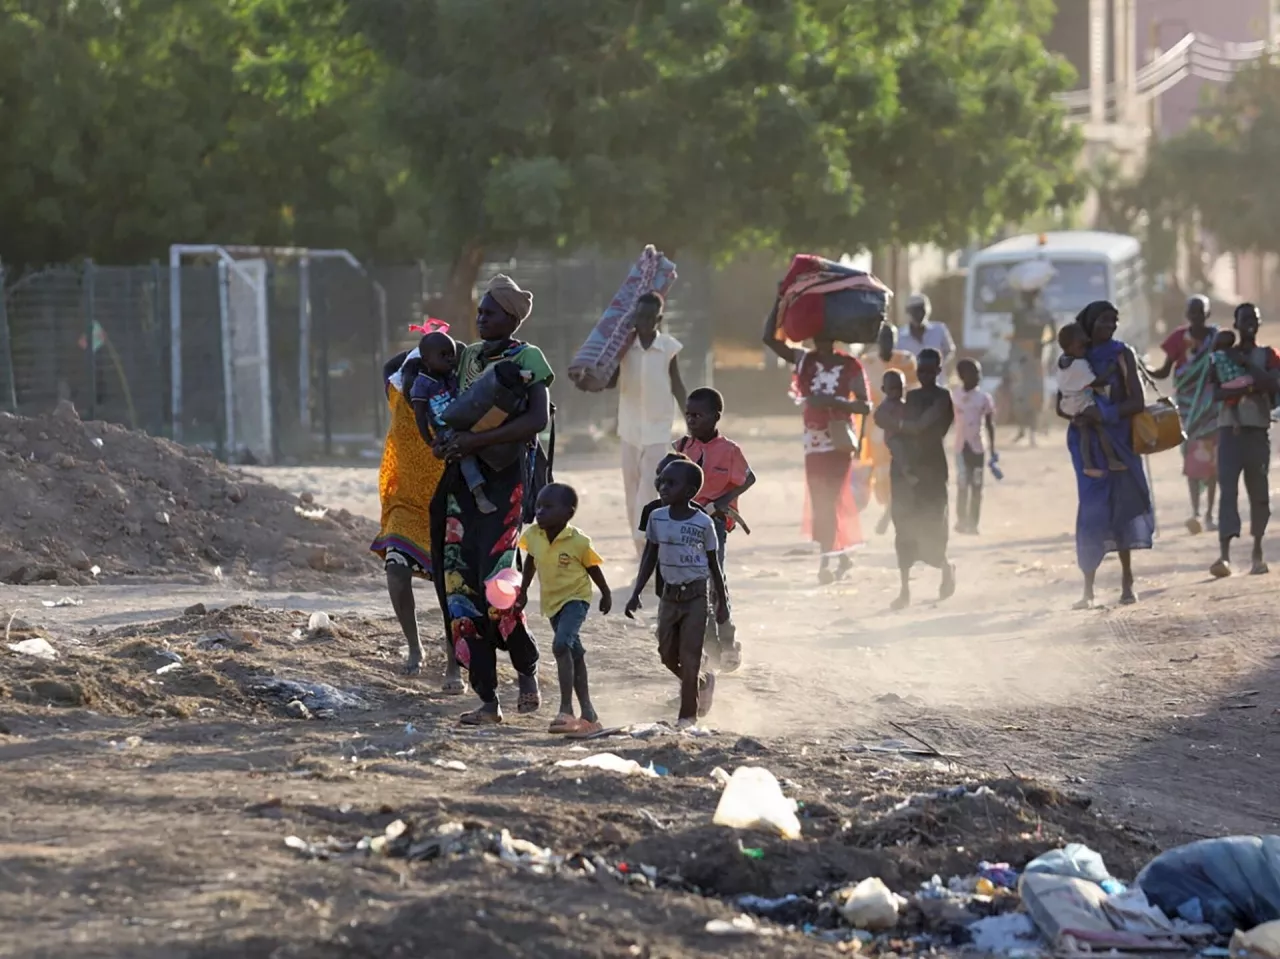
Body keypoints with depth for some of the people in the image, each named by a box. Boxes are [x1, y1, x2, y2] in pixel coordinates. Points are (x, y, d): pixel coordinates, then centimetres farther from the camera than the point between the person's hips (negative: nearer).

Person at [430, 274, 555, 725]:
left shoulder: (528, 358, -4)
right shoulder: (468, 357, 15)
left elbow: (538, 419, -17)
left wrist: (476, 440, -21)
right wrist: (443, 441, 2)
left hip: (507, 476, -7)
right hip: (463, 477, 7)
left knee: (496, 583, -16)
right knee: (459, 583, -1)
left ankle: (527, 670, 11)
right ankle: (487, 700, 3)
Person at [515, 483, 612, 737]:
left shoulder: (578, 541, -20)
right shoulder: (533, 536, -7)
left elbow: (593, 568, -5)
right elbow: (530, 562, 12)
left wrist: (606, 595, 8)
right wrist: (523, 591, 18)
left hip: (575, 598, -6)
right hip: (552, 602, 6)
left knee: (561, 645, -27)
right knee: (574, 654, 16)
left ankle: (566, 709, -29)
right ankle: (588, 713, 25)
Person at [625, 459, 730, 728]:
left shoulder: (703, 523, -10)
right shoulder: (657, 519, 1)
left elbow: (713, 564, -1)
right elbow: (650, 558, 9)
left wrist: (722, 602, 1)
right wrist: (636, 594, 5)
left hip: (695, 596, -5)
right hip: (669, 595, 5)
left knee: (689, 657, -5)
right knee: (668, 656, 8)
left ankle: (687, 715, 3)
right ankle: (703, 681, 36)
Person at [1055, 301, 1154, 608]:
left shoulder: (1122, 355, 0)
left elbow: (1137, 402, -5)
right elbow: (1061, 405, 9)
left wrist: (1105, 414, -18)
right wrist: (1078, 416, -13)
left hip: (1118, 440, 0)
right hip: (1087, 442, 0)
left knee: (1121, 507, 4)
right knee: (1092, 510, -7)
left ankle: (1127, 582, 14)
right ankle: (1088, 588, -7)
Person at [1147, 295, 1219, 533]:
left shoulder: (1217, 338, 1)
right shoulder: (1179, 338, -1)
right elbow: (1165, 372, 2)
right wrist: (1146, 371, -17)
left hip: (1212, 404, 1)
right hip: (1189, 405, -1)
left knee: (1212, 458, 3)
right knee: (1193, 456, -12)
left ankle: (1209, 513, 10)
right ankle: (1195, 511, -19)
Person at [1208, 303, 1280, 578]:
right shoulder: (1223, 356, 11)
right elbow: (1216, 392, -2)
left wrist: (1247, 365, -10)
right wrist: (1244, 389, -16)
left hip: (1258, 430, 1)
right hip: (1229, 429, -1)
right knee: (1228, 489, -14)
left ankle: (1258, 553, 15)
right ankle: (1225, 554, -25)